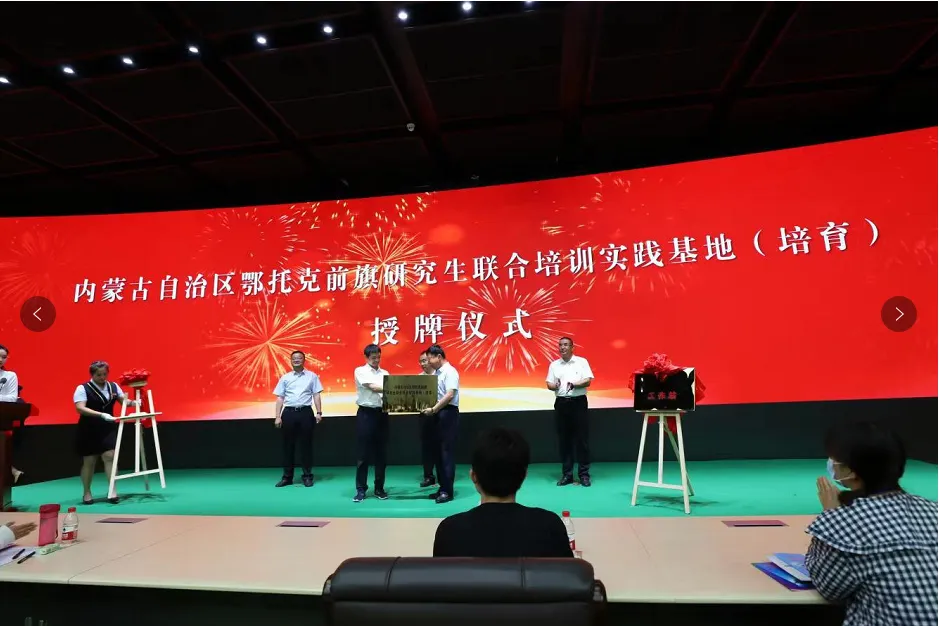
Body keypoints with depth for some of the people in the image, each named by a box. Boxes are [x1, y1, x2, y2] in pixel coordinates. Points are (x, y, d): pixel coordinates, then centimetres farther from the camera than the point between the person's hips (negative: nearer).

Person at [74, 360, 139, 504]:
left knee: (110, 456, -8)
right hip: (89, 430, -3)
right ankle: (86, 493, 23)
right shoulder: (83, 388, -9)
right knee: (89, 461, 7)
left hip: (108, 428, 3)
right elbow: (80, 408, -21)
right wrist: (101, 415, -33)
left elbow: (123, 400, 15)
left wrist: (133, 402, -8)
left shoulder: (113, 386, 4)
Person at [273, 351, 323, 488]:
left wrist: (319, 412, -4)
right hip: (289, 412, 1)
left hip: (305, 412, -1)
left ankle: (307, 476, 12)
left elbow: (316, 395, 4)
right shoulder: (285, 378, 9)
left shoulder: (312, 376, 7)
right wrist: (278, 416, 0)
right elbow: (280, 398, 7)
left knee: (306, 444, 3)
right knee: (288, 445, 6)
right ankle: (287, 476, 16)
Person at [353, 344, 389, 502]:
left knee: (380, 453, 9)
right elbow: (373, 387, -14)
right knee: (363, 453, 1)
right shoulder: (360, 371, -2)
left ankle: (379, 488, 18)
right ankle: (361, 489, 10)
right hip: (365, 414, -4)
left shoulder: (385, 373, 13)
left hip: (381, 413, 4)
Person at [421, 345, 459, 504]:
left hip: (448, 414, -9)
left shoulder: (450, 372, -11)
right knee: (438, 452, 11)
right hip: (437, 414, 9)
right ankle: (442, 487, 19)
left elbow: (449, 396, -21)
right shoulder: (435, 373, 15)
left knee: (447, 452, -5)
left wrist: (433, 409, -22)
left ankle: (448, 491, 1)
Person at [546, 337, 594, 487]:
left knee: (582, 438, -1)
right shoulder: (554, 365, 10)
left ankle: (584, 474, 8)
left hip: (578, 402, -2)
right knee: (564, 439, 5)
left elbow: (588, 381, -5)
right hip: (561, 403, 3)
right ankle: (567, 474, 13)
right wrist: (554, 386, -16)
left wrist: (574, 385, -22)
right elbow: (549, 384, 7)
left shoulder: (582, 361, 2)